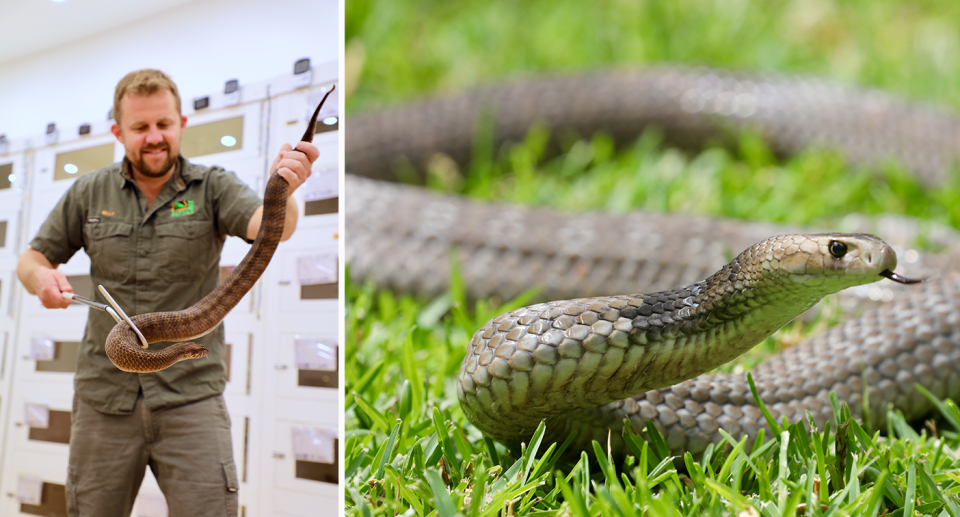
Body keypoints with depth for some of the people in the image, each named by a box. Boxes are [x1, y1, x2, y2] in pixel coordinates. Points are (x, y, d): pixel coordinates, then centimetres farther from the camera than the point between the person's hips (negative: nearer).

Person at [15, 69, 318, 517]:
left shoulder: (212, 188, -2)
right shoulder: (89, 194, 7)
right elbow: (30, 259, 14)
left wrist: (282, 188, -44)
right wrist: (41, 277, -10)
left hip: (191, 395, -3)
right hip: (104, 396, 3)